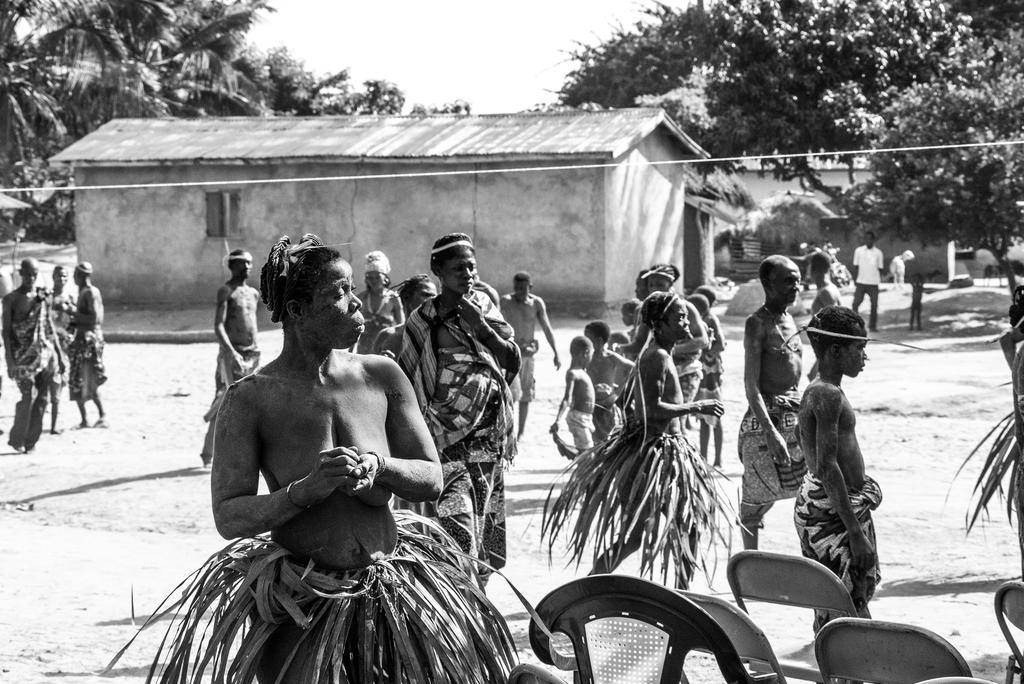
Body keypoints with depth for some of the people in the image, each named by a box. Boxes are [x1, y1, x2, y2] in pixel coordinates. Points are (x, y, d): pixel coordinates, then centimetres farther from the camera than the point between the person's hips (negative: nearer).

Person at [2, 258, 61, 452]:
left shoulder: (43, 297, 9)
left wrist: (59, 355, 13)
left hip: (45, 352, 4)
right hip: (24, 354, -4)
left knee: (42, 399, 1)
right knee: (28, 396, -12)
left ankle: (31, 440, 9)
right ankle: (16, 438, 3)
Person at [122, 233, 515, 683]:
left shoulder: (382, 377, 1)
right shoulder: (249, 400, -9)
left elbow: (431, 479, 3)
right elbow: (229, 518, -12)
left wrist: (376, 466, -18)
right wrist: (308, 489, -27)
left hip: (388, 593, 3)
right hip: (299, 607, -3)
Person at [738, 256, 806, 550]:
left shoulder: (789, 320, 12)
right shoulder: (758, 323, -12)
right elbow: (751, 385, -19)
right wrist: (770, 431, -26)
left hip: (794, 413, 8)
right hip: (766, 415, -8)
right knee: (758, 496, 0)